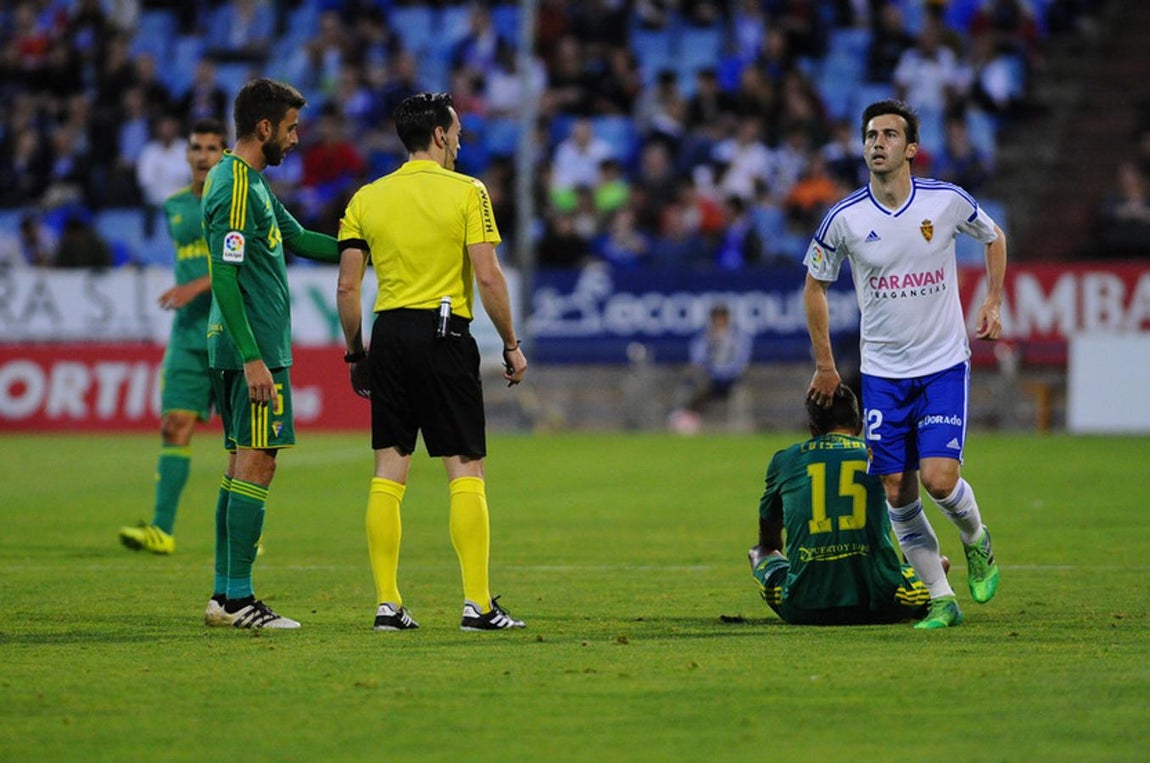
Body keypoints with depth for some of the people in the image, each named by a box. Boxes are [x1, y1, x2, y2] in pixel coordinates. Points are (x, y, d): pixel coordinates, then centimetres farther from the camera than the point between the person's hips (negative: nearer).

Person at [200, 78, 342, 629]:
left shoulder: (250, 182, 17)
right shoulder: (236, 189, -15)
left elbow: (299, 239, 24)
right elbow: (224, 278, -20)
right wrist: (252, 358, -23)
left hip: (249, 351, 10)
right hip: (253, 349, -10)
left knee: (242, 465, 11)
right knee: (257, 464, -10)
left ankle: (225, 595, 13)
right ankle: (238, 599, -10)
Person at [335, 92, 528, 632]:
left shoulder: (367, 199, 8)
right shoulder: (466, 192, -3)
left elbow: (347, 287, 5)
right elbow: (488, 277, -9)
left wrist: (355, 354, 15)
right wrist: (511, 345, 0)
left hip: (388, 336, 4)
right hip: (444, 335, -4)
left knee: (388, 472, 6)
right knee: (465, 471, -1)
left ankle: (387, 604, 5)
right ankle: (477, 604, -5)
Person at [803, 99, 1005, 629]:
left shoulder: (946, 201, -8)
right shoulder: (845, 218, -8)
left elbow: (994, 237, 13)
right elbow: (814, 284, 7)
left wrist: (992, 302, 2)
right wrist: (824, 364, 6)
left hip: (944, 366, -2)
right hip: (882, 374, 2)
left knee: (938, 479, -14)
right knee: (896, 493, -1)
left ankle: (976, 540, 19)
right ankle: (941, 600, 11)